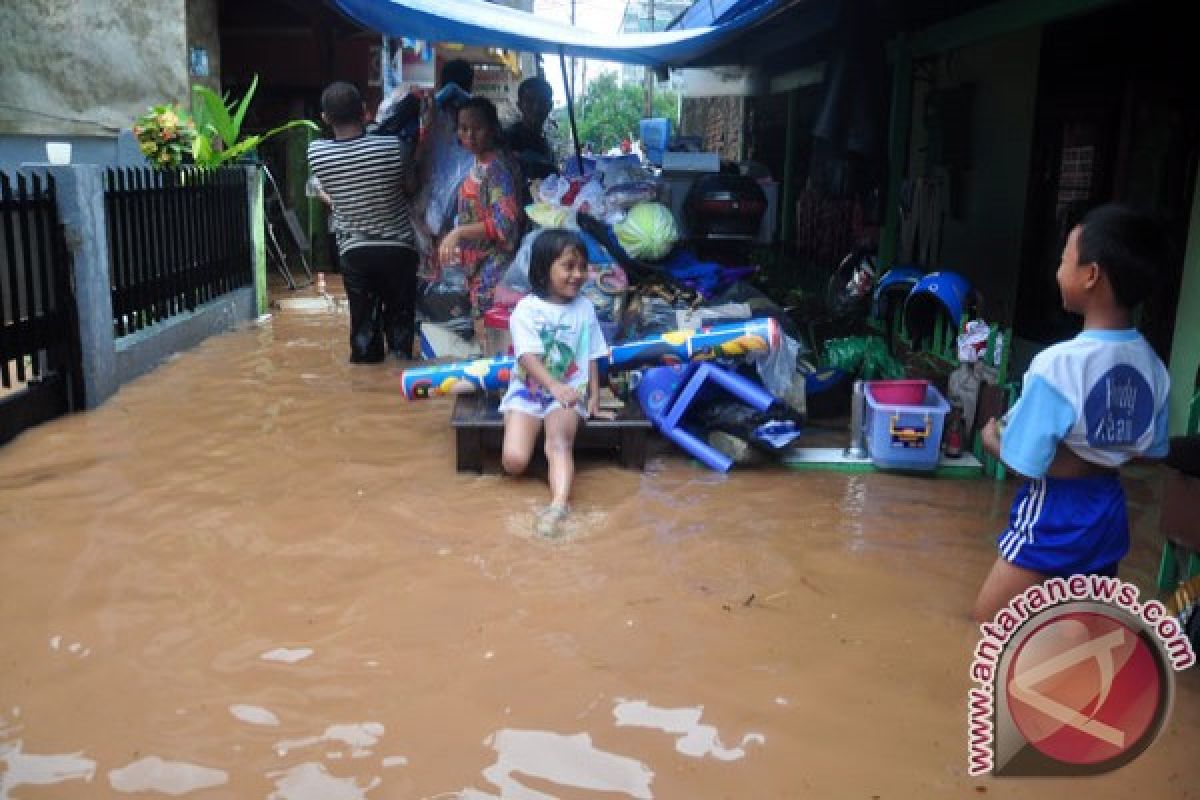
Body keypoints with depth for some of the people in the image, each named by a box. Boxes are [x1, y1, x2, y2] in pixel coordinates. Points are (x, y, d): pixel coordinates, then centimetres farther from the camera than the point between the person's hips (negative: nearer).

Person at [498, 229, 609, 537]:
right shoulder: (526, 309, -6)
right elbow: (528, 357, -17)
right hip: (528, 391, -1)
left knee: (560, 441, -30)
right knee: (514, 461, -19)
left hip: (569, 393, 1)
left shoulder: (585, 308, 7)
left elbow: (591, 357, 12)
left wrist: (594, 395, 1)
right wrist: (554, 386, -33)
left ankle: (558, 505, -46)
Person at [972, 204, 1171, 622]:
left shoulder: (1057, 363, -24)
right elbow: (1150, 450, 9)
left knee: (990, 618, 10)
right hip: (1109, 512, 7)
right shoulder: (1152, 366, -3)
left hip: (1055, 515, -6)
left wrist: (991, 437, -1)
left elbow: (1025, 461, -20)